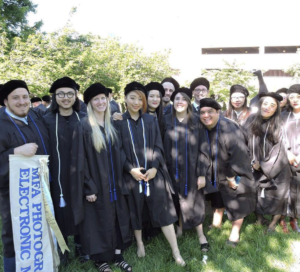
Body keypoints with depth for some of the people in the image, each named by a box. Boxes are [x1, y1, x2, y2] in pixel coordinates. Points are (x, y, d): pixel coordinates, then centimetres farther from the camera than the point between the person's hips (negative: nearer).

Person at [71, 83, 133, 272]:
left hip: (114, 183, 6)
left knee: (118, 218, 12)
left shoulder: (112, 125, 7)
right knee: (98, 220, 7)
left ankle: (117, 255, 29)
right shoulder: (84, 127, -11)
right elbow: (80, 160, -13)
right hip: (96, 184, -5)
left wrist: (122, 178, 8)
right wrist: (88, 187, -16)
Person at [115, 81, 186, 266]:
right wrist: (130, 169, -13)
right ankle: (140, 244, 34)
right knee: (136, 210, 11)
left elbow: (158, 146, 3)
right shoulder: (119, 122, -1)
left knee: (163, 211, 1)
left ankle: (176, 252, 9)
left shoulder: (150, 120, 5)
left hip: (153, 173, 1)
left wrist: (154, 167, -11)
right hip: (131, 174, 0)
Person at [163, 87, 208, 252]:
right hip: (173, 169, 1)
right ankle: (180, 225, 34)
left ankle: (200, 234, 21)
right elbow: (163, 146, 1)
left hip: (191, 168, -1)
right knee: (177, 199, 13)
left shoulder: (196, 121, -3)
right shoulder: (166, 121, 0)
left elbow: (201, 148, -5)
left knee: (194, 200, 6)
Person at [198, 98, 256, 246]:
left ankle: (235, 233, 26)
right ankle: (216, 224, 43)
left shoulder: (228, 127, -28)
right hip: (217, 174, 6)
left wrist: (231, 176, -22)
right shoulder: (203, 130, -9)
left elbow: (238, 152, -28)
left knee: (236, 204, 8)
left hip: (234, 174, -6)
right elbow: (203, 153, -8)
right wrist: (202, 175, -16)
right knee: (219, 199, 24)